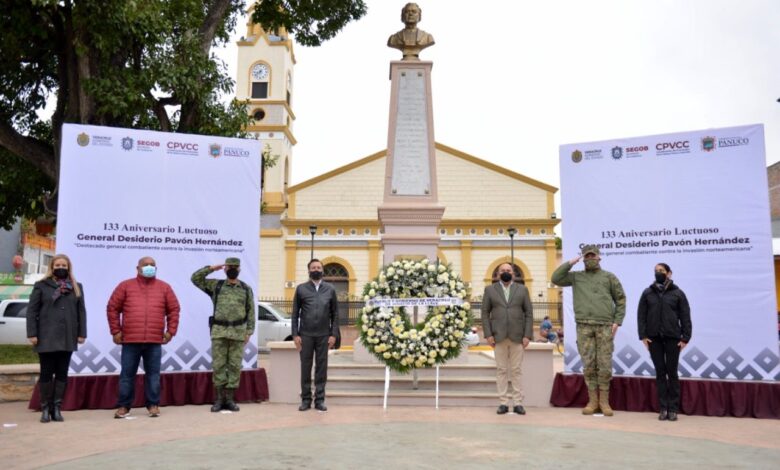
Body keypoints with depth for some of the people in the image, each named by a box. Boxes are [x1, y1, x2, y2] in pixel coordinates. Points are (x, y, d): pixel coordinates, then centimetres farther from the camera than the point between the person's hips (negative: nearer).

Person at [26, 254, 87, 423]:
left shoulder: (76, 287, 12)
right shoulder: (41, 286, 3)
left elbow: (81, 311, 10)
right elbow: (32, 310, 0)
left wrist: (81, 333, 3)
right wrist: (32, 333, -8)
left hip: (67, 338, 3)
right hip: (46, 338, -2)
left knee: (62, 374, 4)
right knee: (46, 373, 2)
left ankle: (57, 408, 11)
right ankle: (45, 409, 10)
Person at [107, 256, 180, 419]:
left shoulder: (164, 287, 9)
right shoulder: (125, 286, 6)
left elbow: (174, 309, 11)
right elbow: (112, 308, 6)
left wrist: (170, 331, 4)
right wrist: (116, 331, 1)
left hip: (155, 340, 1)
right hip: (130, 340, 0)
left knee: (153, 374, 5)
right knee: (127, 374, 6)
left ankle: (153, 405, 14)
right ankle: (123, 406, 16)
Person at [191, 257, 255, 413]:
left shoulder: (246, 289, 8)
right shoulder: (215, 285, 9)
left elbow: (251, 312, 6)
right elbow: (195, 278, 4)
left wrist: (249, 331, -2)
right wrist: (212, 268, -2)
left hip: (238, 332, 0)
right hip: (219, 331, 0)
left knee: (234, 366, 2)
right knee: (218, 365, 1)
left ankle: (230, 399, 10)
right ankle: (219, 399, 9)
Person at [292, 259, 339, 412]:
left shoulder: (330, 289, 7)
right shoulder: (301, 289, 4)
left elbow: (335, 314, 6)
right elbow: (295, 313, 4)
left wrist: (334, 334, -2)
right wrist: (295, 334, -4)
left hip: (323, 335, 1)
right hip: (305, 335, -1)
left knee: (322, 368, 4)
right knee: (305, 367, 5)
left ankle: (320, 399, 12)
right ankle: (306, 399, 14)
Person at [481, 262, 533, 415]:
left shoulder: (522, 289, 8)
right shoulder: (490, 289, 7)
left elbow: (529, 313, 5)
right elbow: (485, 313, 4)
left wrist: (527, 335, -4)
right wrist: (488, 334, -6)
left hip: (517, 336, 0)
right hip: (498, 336, 0)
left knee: (516, 370, 2)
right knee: (501, 370, 2)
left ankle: (518, 403, 6)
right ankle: (503, 403, 6)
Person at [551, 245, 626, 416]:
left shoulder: (609, 277, 12)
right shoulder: (576, 276, 15)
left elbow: (621, 300, 10)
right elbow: (556, 278, 5)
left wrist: (617, 321, 0)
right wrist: (570, 263, 3)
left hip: (605, 326, -1)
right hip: (584, 326, 1)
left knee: (605, 365, -2)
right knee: (588, 365, 1)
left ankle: (604, 401, 8)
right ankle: (592, 400, 9)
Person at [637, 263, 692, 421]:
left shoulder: (677, 293, 2)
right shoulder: (647, 293, 7)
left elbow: (685, 317, 1)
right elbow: (641, 315, 5)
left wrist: (685, 337, -5)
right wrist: (643, 335, -3)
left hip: (672, 338, -2)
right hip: (654, 338, 2)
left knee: (672, 372, 2)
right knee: (660, 372, 5)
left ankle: (673, 409, 9)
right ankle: (663, 408, 9)